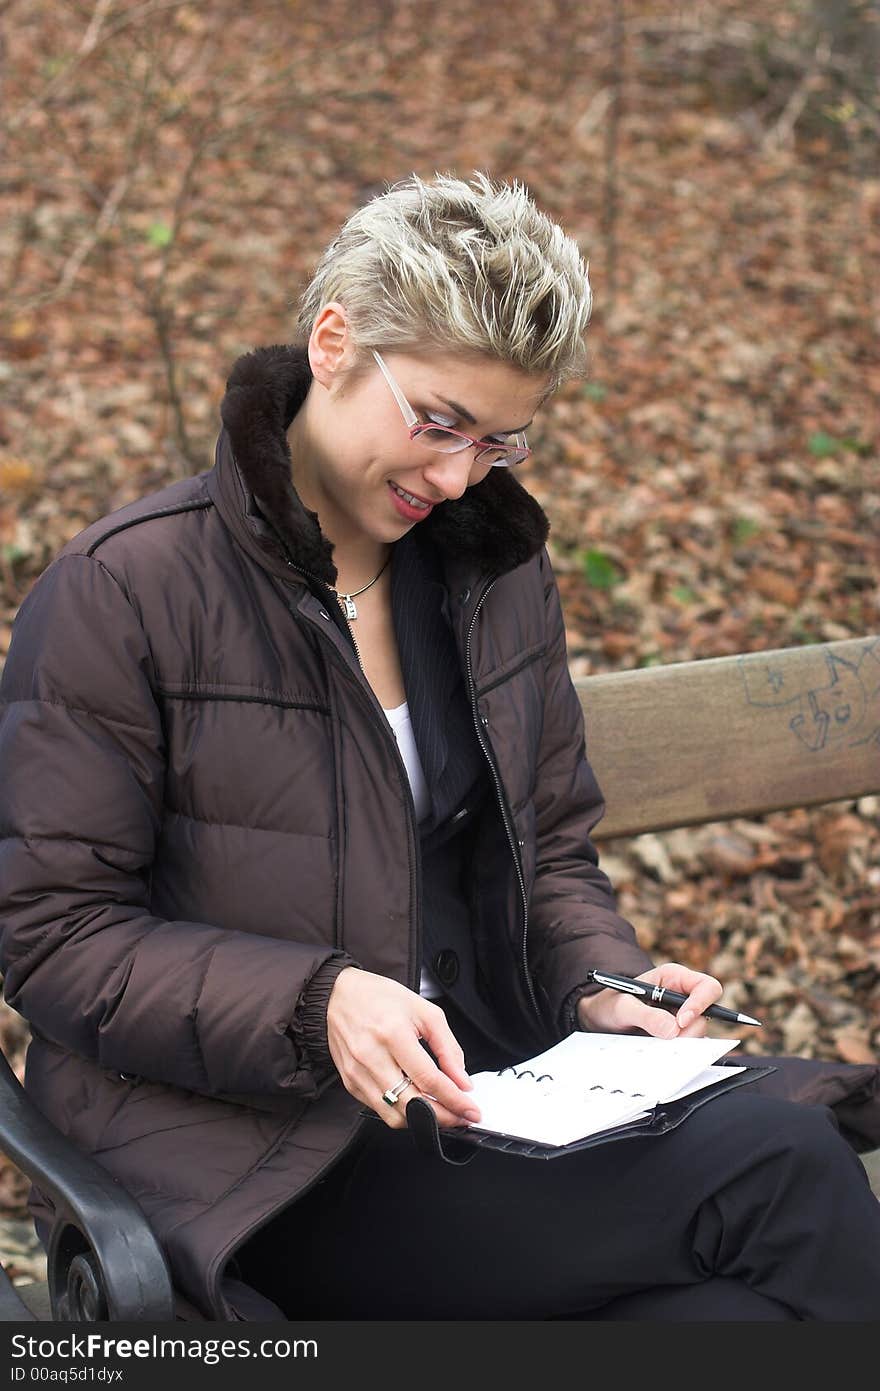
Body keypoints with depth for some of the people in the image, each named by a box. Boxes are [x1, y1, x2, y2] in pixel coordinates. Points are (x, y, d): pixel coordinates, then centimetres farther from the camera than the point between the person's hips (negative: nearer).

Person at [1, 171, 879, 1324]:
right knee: (781, 1169, -25)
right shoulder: (123, 589, -7)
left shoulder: (496, 565, 12)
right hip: (250, 1160, -5)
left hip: (488, 1092, 6)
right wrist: (314, 1005, -21)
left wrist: (600, 983, -2)